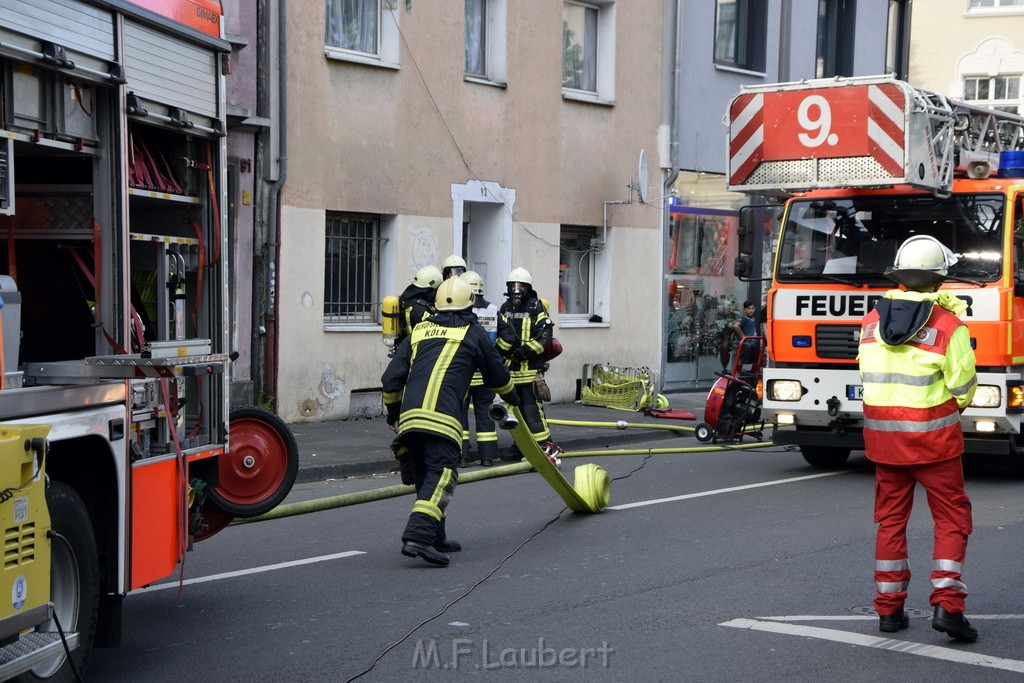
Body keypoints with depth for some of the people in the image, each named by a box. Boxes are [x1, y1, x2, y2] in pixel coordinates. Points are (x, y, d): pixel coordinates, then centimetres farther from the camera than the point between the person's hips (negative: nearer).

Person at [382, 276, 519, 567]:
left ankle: (436, 539, 21)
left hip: (409, 414, 5)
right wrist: (512, 398, 44)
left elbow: (392, 377, 20)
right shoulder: (473, 332, 13)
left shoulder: (419, 330, 23)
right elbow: (497, 375, 24)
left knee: (425, 477, 15)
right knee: (442, 474, -10)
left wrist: (393, 412, 33)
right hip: (441, 417, -5)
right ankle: (418, 535, -26)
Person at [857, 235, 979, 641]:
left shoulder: (871, 322, 3)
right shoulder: (949, 326, -11)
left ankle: (888, 608, 14)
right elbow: (962, 388, -8)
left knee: (890, 520, 12)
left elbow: (870, 376, 7)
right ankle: (946, 604, -4)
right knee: (951, 519, 6)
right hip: (933, 438, -4)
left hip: (882, 436, 4)